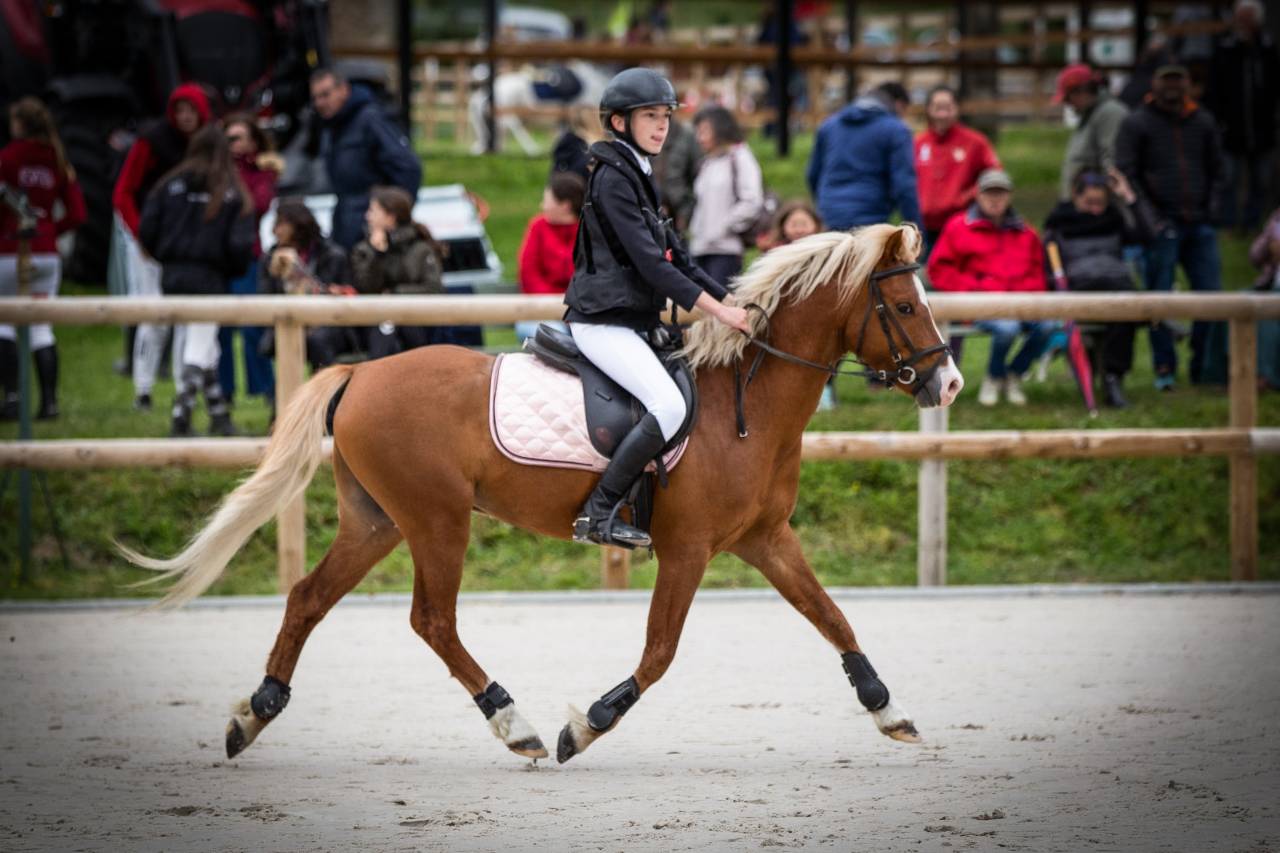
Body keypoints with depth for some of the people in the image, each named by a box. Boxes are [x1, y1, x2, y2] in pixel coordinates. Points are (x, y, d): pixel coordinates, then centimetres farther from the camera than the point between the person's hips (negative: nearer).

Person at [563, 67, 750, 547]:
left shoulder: (637, 176, 18)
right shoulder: (613, 178, -12)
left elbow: (674, 257, 21)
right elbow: (649, 261, -19)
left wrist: (732, 304, 13)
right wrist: (717, 310, -19)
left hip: (630, 323, 11)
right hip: (604, 322, -11)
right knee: (669, 406, -26)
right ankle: (596, 516, -24)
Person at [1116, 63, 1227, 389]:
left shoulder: (1203, 123, 13)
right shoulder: (1136, 124, 0)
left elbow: (1216, 170, 20)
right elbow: (1124, 175, -5)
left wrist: (1212, 206, 6)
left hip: (1199, 225, 4)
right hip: (1161, 225, -4)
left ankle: (1204, 367, 12)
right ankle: (1164, 370, 4)